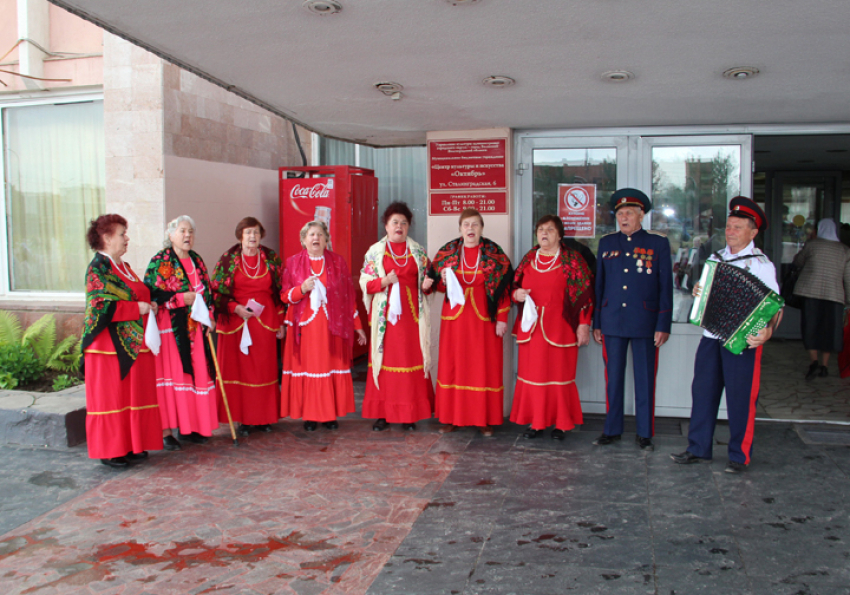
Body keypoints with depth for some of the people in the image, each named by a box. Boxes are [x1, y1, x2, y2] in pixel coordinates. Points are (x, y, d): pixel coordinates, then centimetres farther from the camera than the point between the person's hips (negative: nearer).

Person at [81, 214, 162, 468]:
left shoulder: (123, 266, 16)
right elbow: (100, 306, -20)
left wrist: (148, 306, 5)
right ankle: (109, 451, 8)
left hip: (132, 344, 9)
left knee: (133, 394, 10)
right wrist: (138, 308, -18)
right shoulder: (98, 267, -10)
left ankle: (130, 445, 19)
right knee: (110, 397, 0)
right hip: (111, 345, -8)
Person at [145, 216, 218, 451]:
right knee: (171, 377, -6)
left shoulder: (196, 260, 15)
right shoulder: (160, 261, -4)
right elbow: (151, 294, -12)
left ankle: (191, 426, 16)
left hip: (196, 330, 6)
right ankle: (166, 431, -1)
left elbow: (207, 291, 19)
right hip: (170, 329, -6)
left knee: (197, 376, 6)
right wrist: (181, 299, -19)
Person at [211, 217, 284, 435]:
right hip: (236, 322, -2)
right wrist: (236, 308, -12)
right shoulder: (228, 258, 1)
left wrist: (280, 322, 7)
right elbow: (216, 290, 1)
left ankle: (264, 417, 12)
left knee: (265, 368, 3)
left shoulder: (271, 258, 7)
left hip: (265, 321, 2)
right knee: (240, 367, -2)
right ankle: (244, 419, 5)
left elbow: (279, 291, 10)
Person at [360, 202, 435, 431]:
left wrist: (427, 284, -6)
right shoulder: (375, 251, 7)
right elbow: (364, 283, 4)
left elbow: (427, 279, 16)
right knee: (385, 359, -1)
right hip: (385, 316, -1)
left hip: (411, 316, 1)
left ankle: (409, 414, 7)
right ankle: (382, 413, 6)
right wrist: (384, 281, -14)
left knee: (412, 359, -1)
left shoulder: (418, 251, 12)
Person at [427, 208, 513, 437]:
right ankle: (452, 417, 13)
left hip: (484, 317, -1)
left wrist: (502, 318, -6)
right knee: (452, 364, 3)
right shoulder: (447, 252, 5)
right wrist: (444, 281, -12)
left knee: (485, 366, 0)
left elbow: (504, 287, -1)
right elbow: (436, 283, 11)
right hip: (455, 316, 2)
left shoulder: (494, 253, 0)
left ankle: (484, 419, 9)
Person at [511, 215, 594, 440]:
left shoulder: (572, 259, -1)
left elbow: (585, 293, -3)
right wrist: (516, 294, -5)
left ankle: (562, 423, 15)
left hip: (560, 327, -3)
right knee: (532, 373, 4)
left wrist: (583, 324, -9)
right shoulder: (528, 259, 10)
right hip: (531, 327, 4)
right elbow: (515, 287, 19)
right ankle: (536, 421, 16)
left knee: (560, 373, 2)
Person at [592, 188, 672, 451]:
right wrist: (596, 323, 8)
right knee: (613, 378, 7)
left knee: (645, 378, 5)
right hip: (612, 322, 2)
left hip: (645, 323, -2)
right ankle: (612, 430, 19)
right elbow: (599, 284, 12)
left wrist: (663, 326, -6)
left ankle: (644, 433, 16)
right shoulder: (606, 243, 10)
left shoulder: (658, 244, 2)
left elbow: (666, 287, 0)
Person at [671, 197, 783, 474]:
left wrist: (767, 330, -29)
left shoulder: (761, 264, -7)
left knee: (740, 399, 2)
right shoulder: (716, 258, 12)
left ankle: (740, 456, 15)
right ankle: (699, 448, 20)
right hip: (711, 337, 6)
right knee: (703, 391, 8)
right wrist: (697, 292, 1)